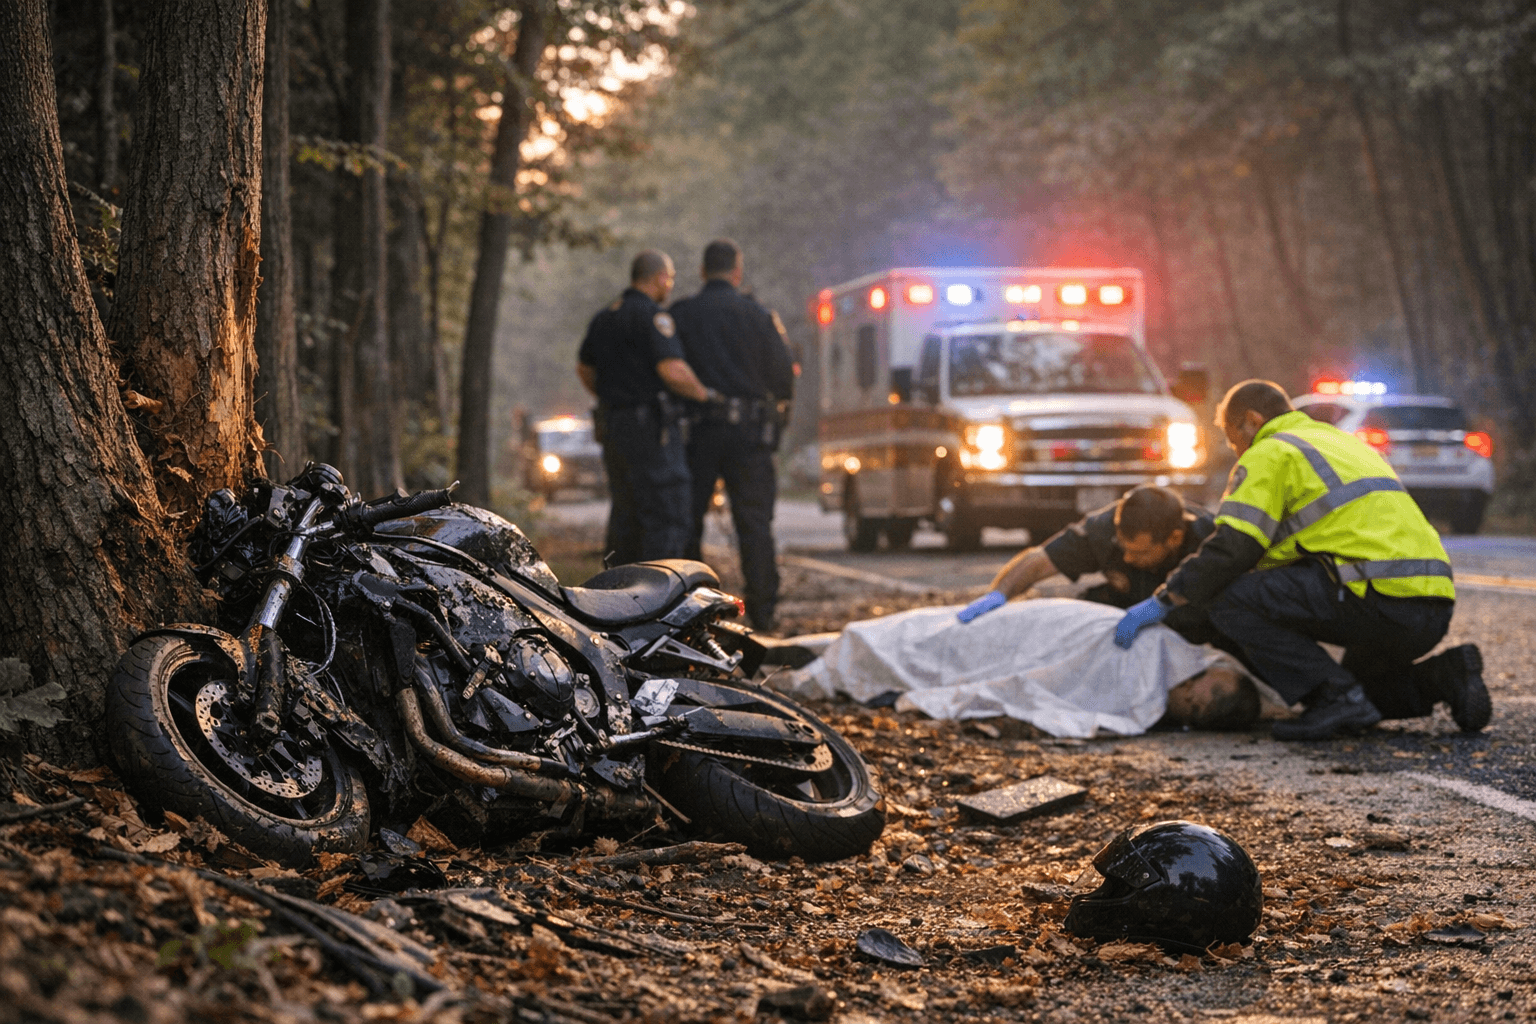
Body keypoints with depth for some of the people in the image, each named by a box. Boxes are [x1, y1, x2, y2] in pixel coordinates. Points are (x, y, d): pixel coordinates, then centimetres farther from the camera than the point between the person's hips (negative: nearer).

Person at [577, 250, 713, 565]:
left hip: (612, 425, 9)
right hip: (650, 429, -9)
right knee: (667, 518, -8)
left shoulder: (603, 318, 15)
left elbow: (584, 368, 28)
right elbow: (672, 371, -23)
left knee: (625, 517, 13)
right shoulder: (652, 316, -12)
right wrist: (703, 394, -8)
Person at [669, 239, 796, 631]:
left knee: (687, 521, 7)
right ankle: (762, 610, 3)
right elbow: (783, 374, 0)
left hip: (696, 427, 1)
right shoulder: (757, 316, -1)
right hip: (748, 430, -1)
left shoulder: (678, 315, 1)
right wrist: (778, 406, 19)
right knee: (754, 522, 4)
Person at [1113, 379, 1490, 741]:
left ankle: (1336, 697, -11)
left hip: (1381, 599, -10)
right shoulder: (1343, 443, 30)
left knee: (1229, 598, -8)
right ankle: (1443, 676, 9)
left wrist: (1162, 601, -2)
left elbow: (1232, 548, -10)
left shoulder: (1268, 454, 2)